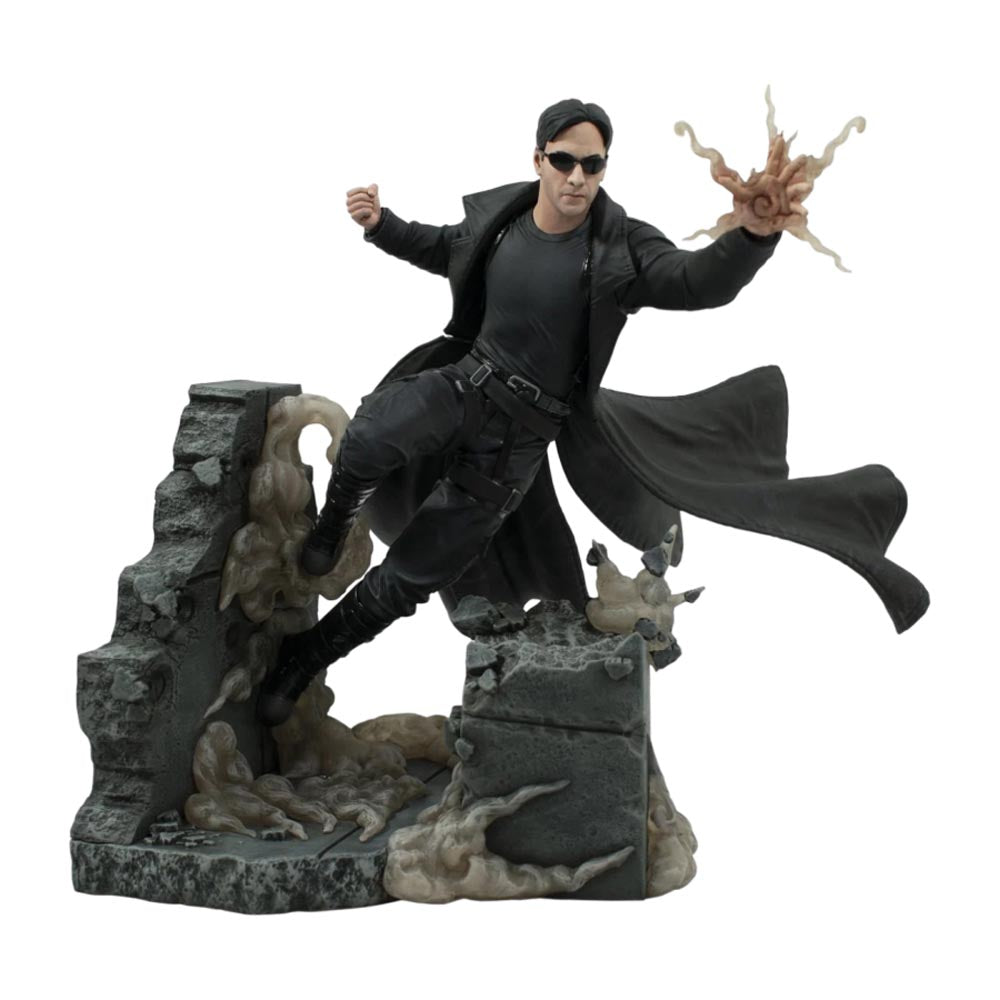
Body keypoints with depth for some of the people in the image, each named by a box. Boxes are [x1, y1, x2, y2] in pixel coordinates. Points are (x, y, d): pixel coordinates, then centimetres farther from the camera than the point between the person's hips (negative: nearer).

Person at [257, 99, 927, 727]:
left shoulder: (620, 246, -16)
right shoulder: (497, 214, -4)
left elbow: (699, 282, -33)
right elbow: (446, 250, 19)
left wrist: (755, 232, -54)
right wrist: (381, 225, 3)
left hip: (520, 433, -2)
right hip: (461, 384, 2)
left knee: (413, 573, 2)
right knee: (372, 439, -33)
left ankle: (305, 657, 23)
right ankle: (336, 521, 2)